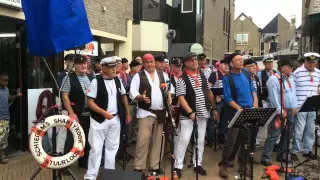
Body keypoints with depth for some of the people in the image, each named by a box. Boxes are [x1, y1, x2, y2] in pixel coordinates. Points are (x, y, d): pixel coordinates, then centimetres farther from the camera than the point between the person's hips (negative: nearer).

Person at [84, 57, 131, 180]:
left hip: (115, 119, 6)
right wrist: (104, 113, -22)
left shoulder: (117, 80, 4)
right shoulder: (96, 81, -11)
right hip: (99, 119, -5)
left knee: (112, 147, 14)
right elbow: (90, 102, -13)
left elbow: (123, 96, 16)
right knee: (96, 148, 0)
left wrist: (128, 113, 13)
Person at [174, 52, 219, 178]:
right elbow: (181, 98, -15)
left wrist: (214, 108, 14)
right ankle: (178, 166, 8)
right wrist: (191, 113, -23)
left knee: (200, 141, 12)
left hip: (203, 114, 6)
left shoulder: (202, 76, 8)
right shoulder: (182, 79, -10)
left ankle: (197, 164, 26)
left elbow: (209, 92, 16)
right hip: (188, 115, -5)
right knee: (183, 140, -5)